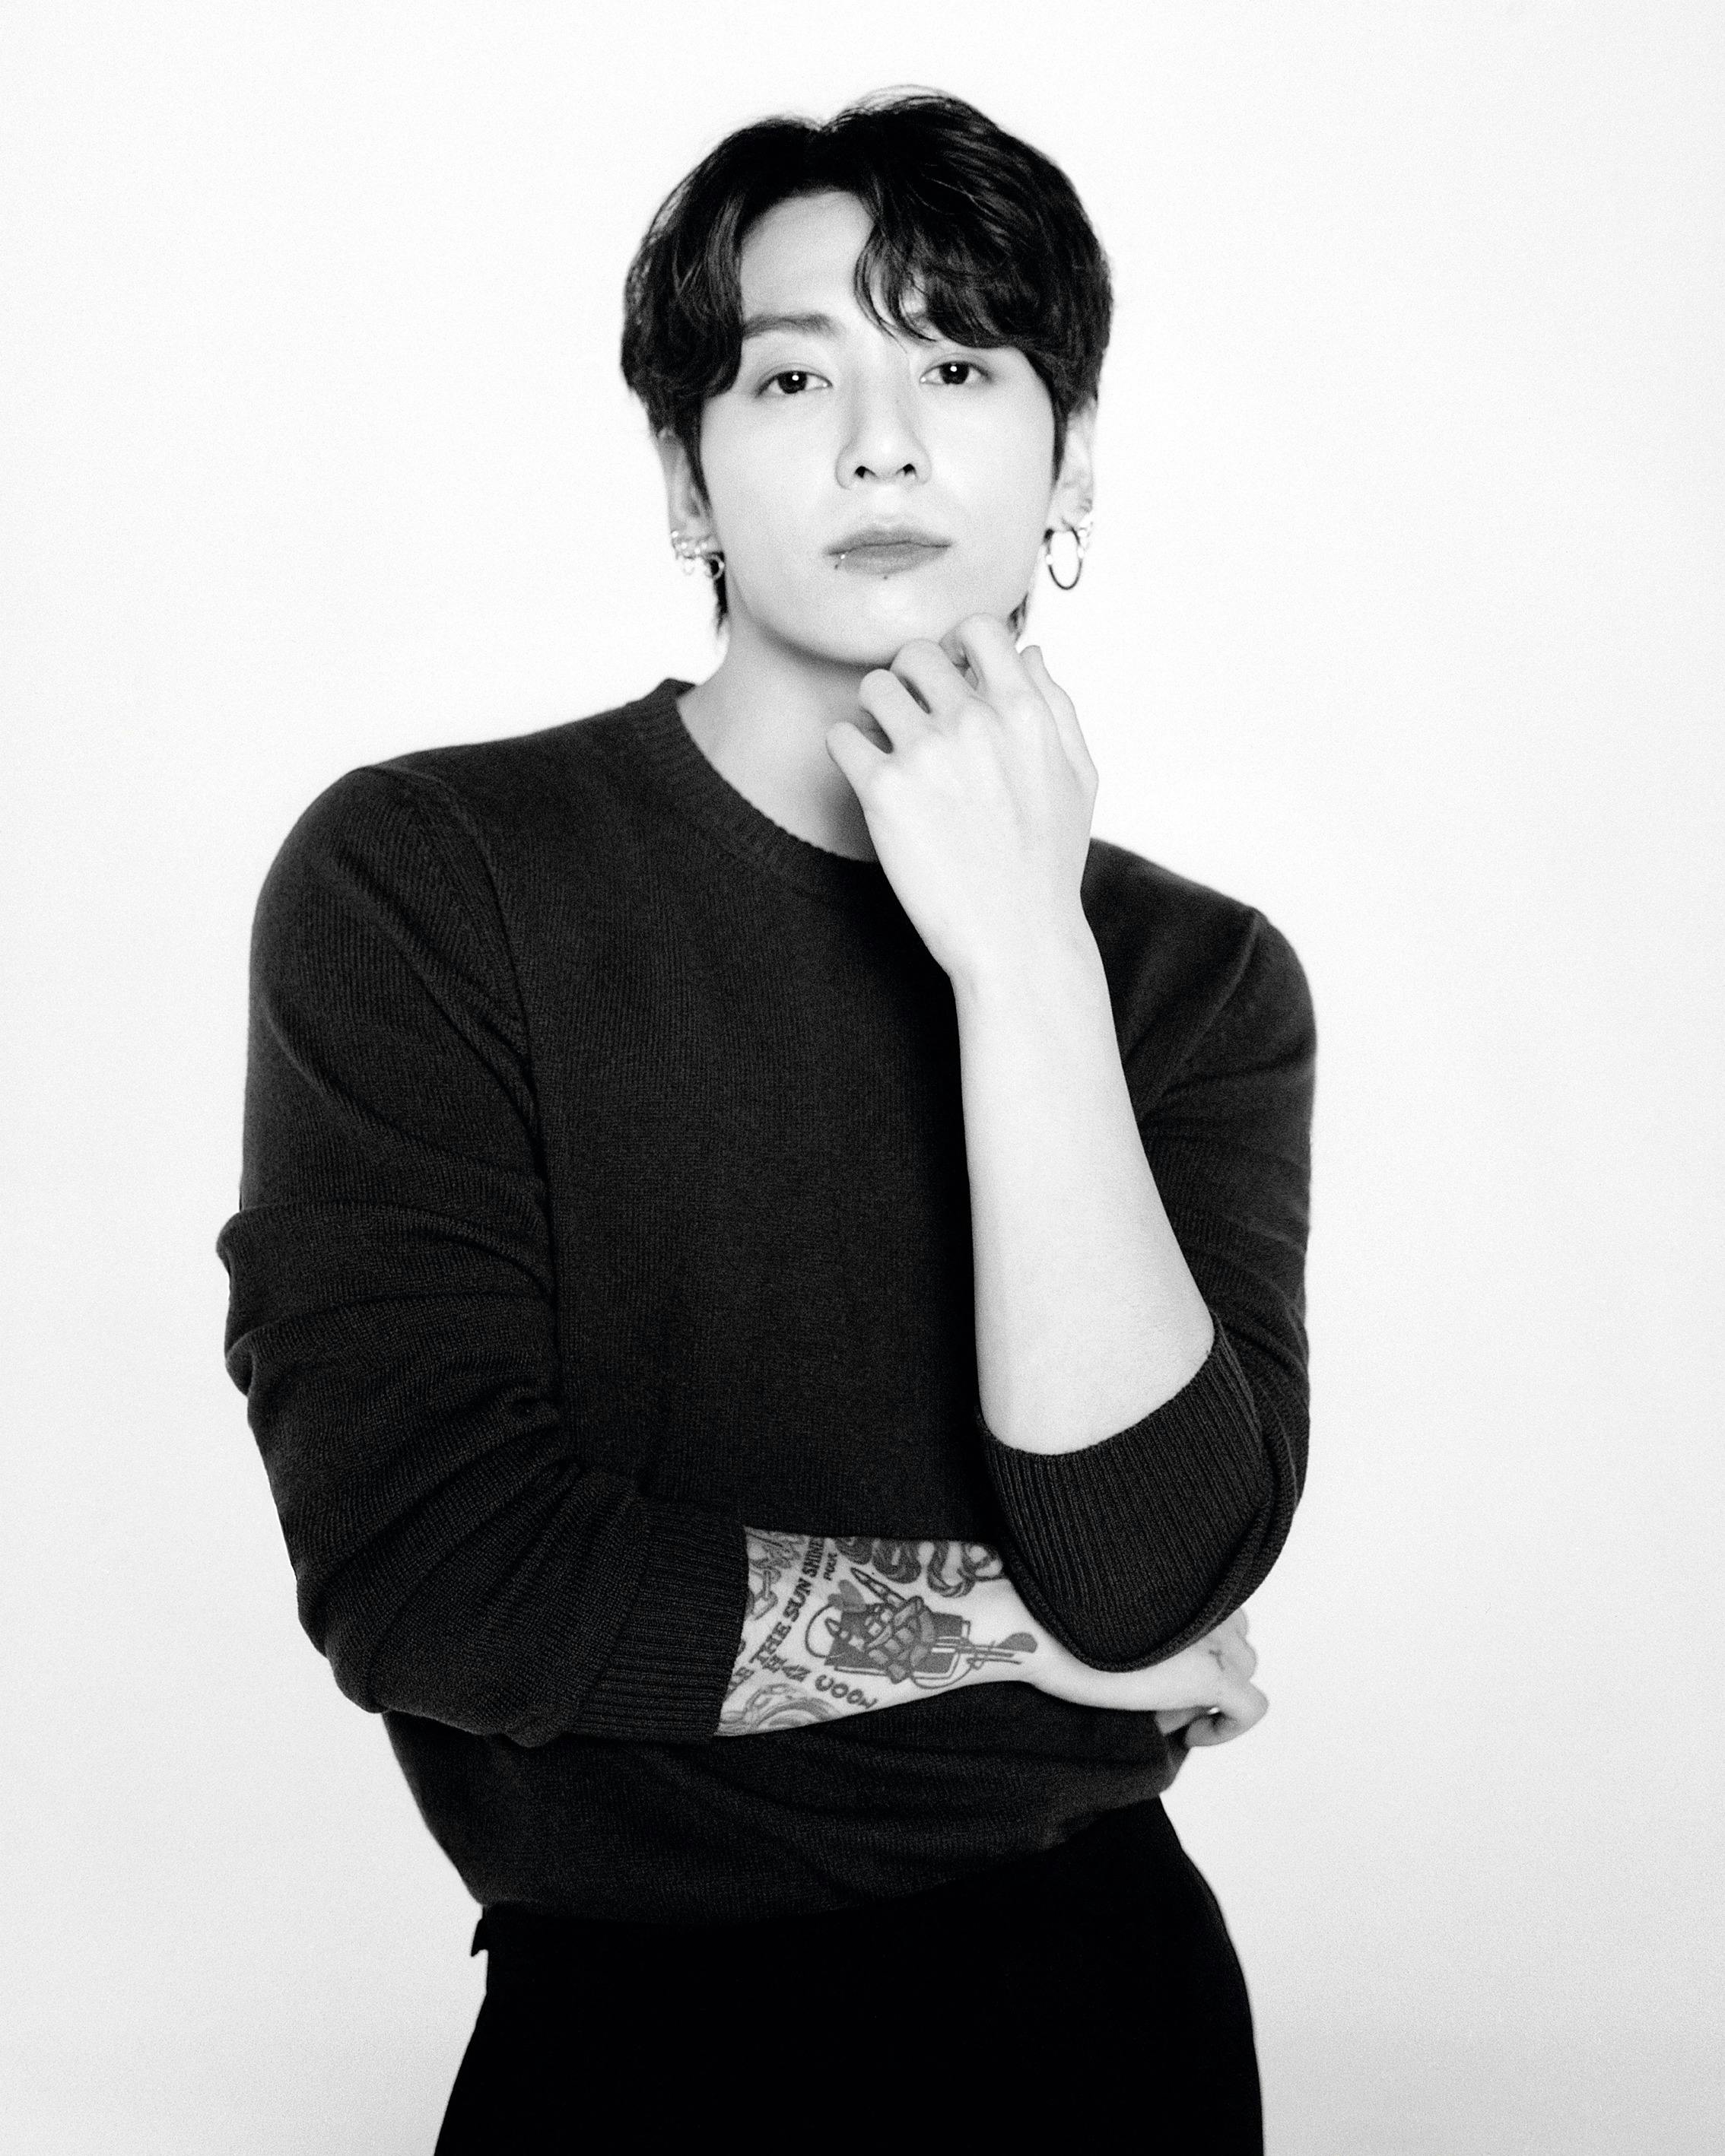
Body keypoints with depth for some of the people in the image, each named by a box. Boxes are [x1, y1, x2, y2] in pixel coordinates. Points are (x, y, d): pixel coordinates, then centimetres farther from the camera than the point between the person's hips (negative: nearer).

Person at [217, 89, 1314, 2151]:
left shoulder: (1201, 975, -1)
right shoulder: (421, 878, -9)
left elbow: (1153, 1563, -15)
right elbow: (419, 1566, -16)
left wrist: (1022, 963, -22)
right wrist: (1007, 1615, -10)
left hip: (1098, 1980, 2)